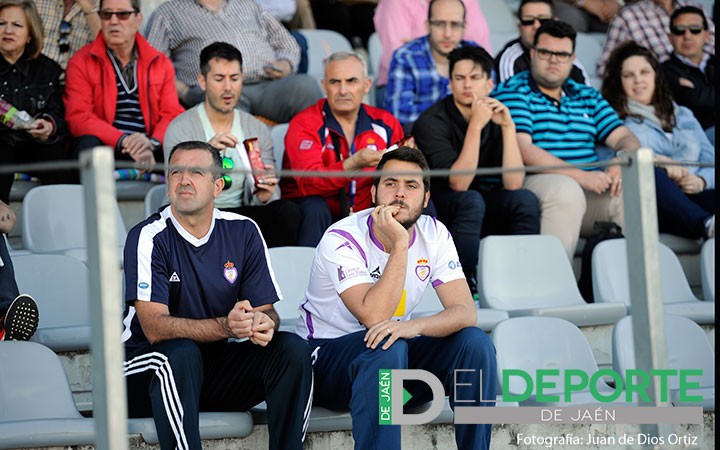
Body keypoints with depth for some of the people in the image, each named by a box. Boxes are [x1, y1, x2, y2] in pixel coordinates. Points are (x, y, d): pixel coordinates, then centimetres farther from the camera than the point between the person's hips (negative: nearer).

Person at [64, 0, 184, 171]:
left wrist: (152, 143, -19)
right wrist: (123, 141, -22)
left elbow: (172, 114, 5)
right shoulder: (80, 63, 5)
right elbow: (78, 117, -7)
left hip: (150, 151, 2)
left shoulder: (161, 64, 14)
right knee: (88, 144, -36)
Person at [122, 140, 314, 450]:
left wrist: (264, 323, -23)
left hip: (216, 366, 5)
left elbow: (265, 310, 4)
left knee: (292, 349, -16)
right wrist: (225, 327, -36)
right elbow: (154, 327, -21)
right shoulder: (148, 237, -12)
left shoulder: (243, 232, 2)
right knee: (182, 352, -36)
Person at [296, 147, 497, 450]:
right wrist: (399, 244, -32)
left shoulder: (434, 235, -3)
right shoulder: (342, 240, -20)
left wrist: (415, 326, -35)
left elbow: (465, 311, -14)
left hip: (395, 354, 5)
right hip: (326, 354, -5)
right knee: (385, 346, -37)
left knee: (475, 343, -18)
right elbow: (374, 317, -31)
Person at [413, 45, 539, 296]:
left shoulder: (495, 119, -1)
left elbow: (513, 184, -12)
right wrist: (476, 126, -30)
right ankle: (463, 286, -27)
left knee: (525, 199, -21)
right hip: (435, 210, -5)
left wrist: (508, 127, -19)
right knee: (471, 201, -34)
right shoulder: (431, 122, -15)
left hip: (482, 210, 5)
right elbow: (459, 183, -25)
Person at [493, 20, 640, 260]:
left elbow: (625, 138, 15)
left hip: (589, 186, 5)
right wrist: (580, 175, -21)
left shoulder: (588, 97, 23)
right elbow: (523, 151, -12)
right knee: (565, 188, -37)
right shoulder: (512, 92, 2)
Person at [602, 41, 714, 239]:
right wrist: (654, 160, -18)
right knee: (650, 174, -39)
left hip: (693, 197, 4)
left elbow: (711, 162, 23)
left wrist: (701, 181, -1)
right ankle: (707, 225, -61)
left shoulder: (683, 116, 32)